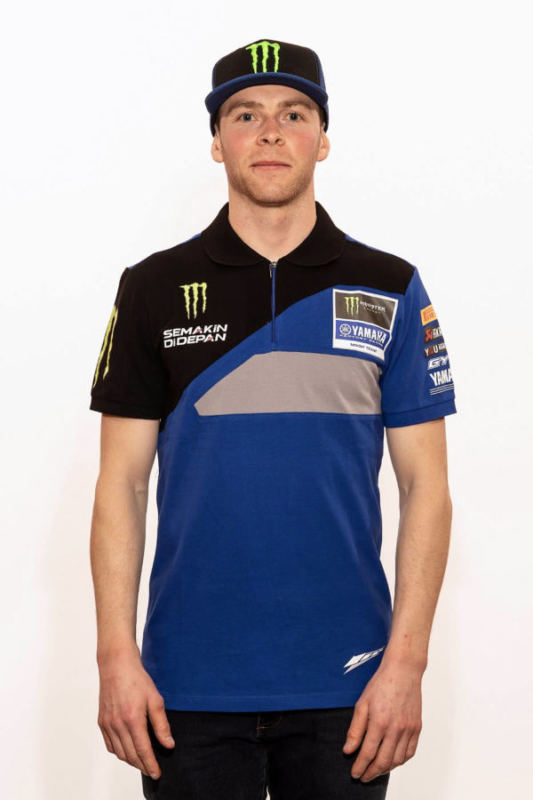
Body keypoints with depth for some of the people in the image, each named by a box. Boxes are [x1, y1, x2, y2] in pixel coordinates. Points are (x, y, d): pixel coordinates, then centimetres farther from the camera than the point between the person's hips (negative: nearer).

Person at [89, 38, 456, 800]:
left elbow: (425, 484, 1)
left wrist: (406, 661, -6)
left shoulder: (389, 290, 2)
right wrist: (116, 655, -5)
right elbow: (122, 481, 3)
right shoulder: (154, 289, 3)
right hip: (189, 686, 0)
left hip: (344, 684, 0)